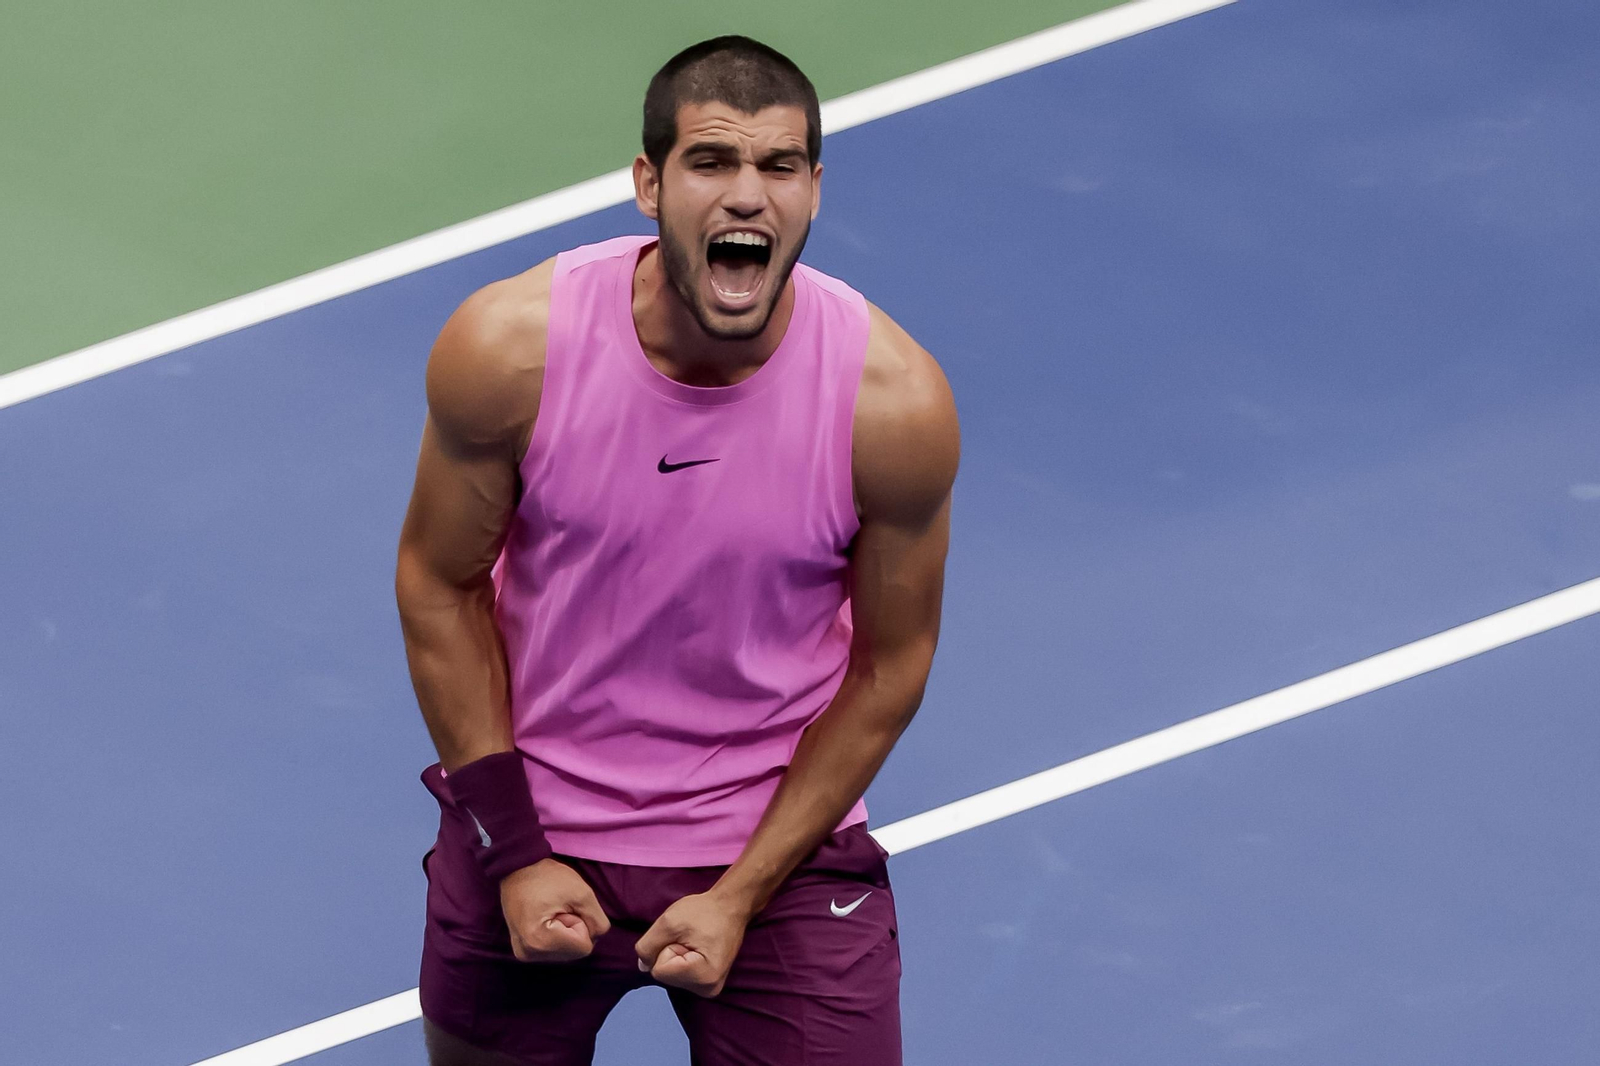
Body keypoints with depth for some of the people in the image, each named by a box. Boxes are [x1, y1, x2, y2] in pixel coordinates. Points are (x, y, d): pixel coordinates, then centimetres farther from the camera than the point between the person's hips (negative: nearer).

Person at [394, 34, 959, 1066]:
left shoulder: (895, 400, -20)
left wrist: (741, 898, -9)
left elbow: (888, 665, -7)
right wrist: (514, 854, -7)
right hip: (534, 826, 1)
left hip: (782, 837, 0)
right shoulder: (507, 349, -19)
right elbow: (441, 584, -4)